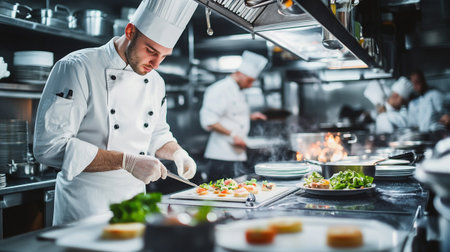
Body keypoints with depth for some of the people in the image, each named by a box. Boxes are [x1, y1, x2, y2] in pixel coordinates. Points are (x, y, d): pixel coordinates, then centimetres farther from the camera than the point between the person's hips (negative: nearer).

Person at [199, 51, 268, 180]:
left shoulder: (238, 92, 21)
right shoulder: (220, 89, -10)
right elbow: (208, 120, -18)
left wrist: (250, 116, 18)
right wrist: (232, 134, -21)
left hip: (236, 155, 9)